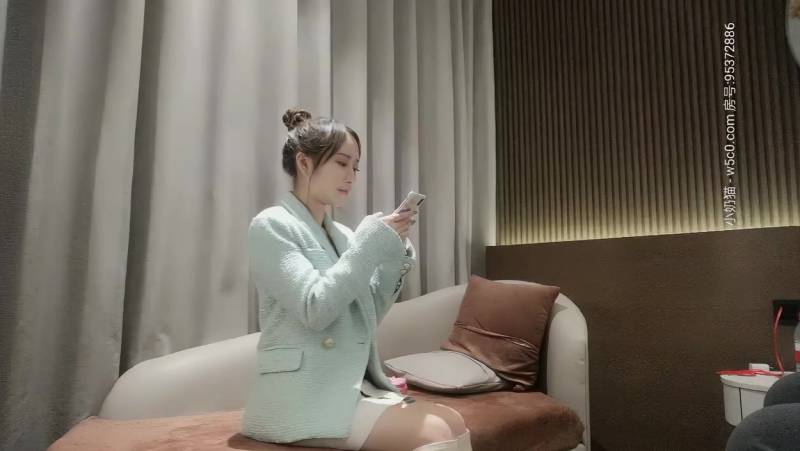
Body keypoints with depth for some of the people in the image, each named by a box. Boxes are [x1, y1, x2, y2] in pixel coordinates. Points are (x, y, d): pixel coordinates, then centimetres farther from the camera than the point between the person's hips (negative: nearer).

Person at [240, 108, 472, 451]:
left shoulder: (342, 234, 13)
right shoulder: (271, 226, -6)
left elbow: (366, 316, 13)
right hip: (303, 397, -6)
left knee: (452, 421, -16)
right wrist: (371, 242, -16)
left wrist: (394, 255, 0)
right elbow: (315, 309, -19)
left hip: (355, 388, 6)